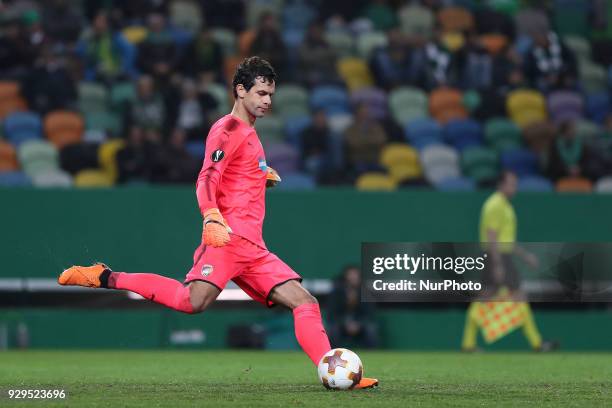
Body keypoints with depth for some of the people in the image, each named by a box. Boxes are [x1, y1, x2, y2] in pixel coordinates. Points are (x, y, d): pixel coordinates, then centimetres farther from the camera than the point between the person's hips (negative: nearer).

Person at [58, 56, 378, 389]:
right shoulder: (228, 129, -3)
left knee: (304, 302, 0)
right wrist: (212, 219, -34)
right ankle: (106, 278, -17)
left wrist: (261, 176, 26)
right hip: (228, 236, -9)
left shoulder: (249, 133, 25)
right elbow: (207, 179, -18)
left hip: (253, 247, 9)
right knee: (194, 301, -28)